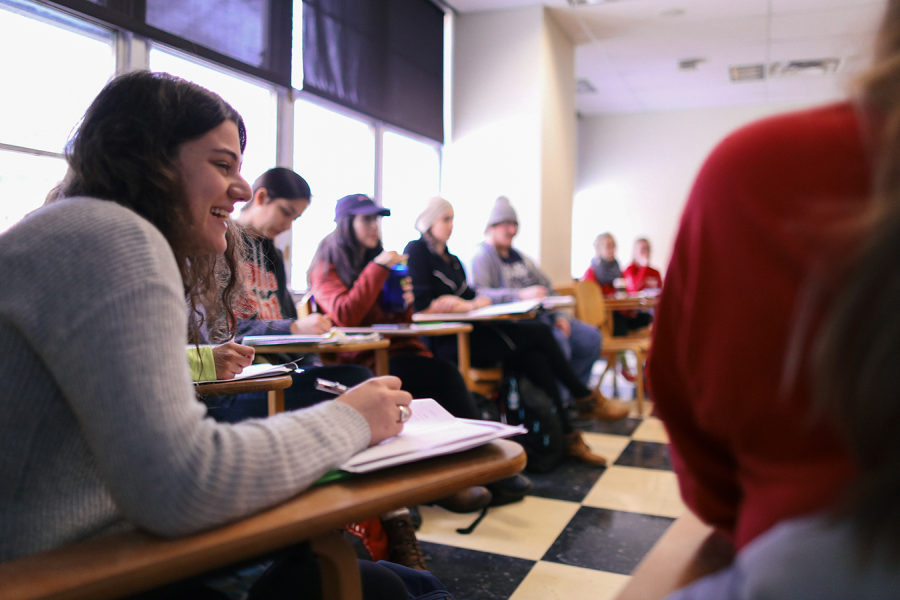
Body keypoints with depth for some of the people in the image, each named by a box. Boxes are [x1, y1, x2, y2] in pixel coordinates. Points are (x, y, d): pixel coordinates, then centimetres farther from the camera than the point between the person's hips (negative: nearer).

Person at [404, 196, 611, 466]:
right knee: (539, 332, -16)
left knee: (535, 358, -17)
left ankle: (566, 437, -13)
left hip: (467, 334, 8)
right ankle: (585, 397, 0)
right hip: (444, 342, -8)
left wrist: (475, 301, -6)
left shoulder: (452, 260, 23)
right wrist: (470, 305, -9)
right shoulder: (416, 251, -2)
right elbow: (421, 304, -14)